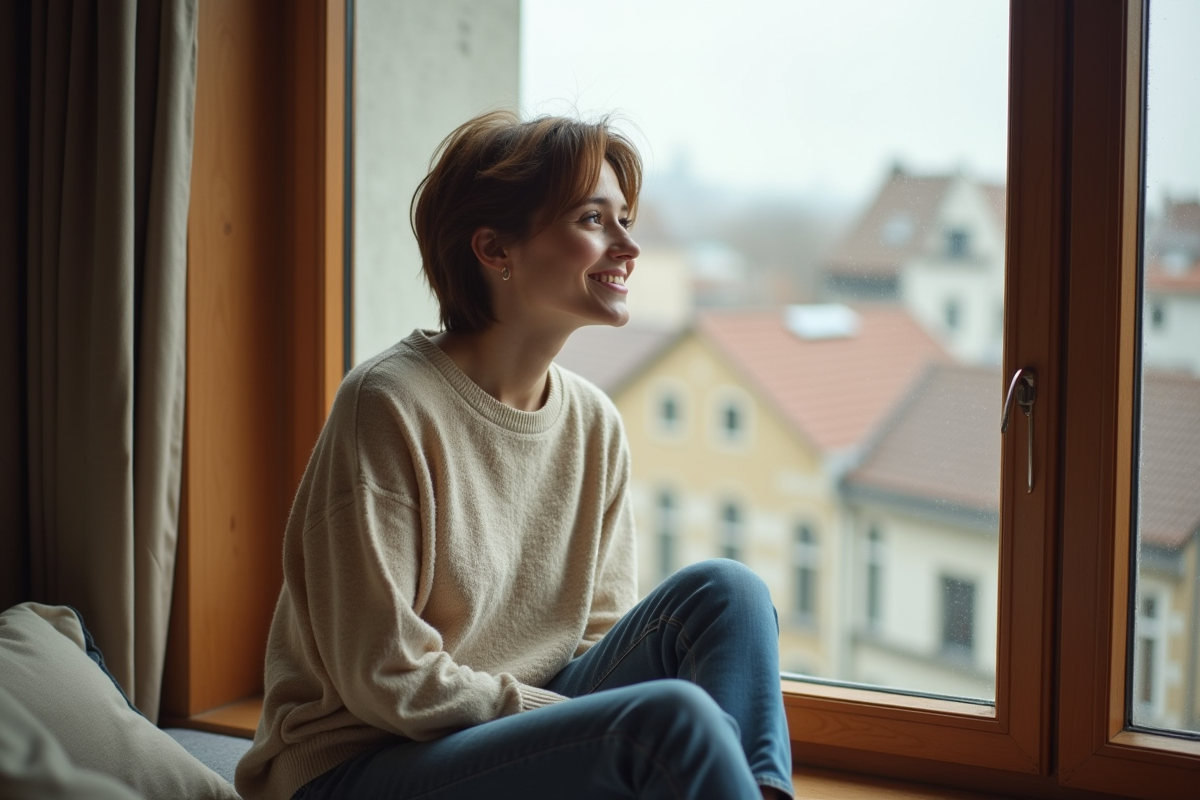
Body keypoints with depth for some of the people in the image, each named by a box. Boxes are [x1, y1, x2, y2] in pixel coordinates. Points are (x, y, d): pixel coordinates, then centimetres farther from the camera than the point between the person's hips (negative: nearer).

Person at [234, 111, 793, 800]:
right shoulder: (390, 406, -17)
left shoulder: (594, 424, 4)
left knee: (724, 591, -12)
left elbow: (601, 638, 7)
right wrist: (589, 727, -17)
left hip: (512, 736, 7)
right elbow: (387, 681, -18)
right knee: (672, 715, -28)